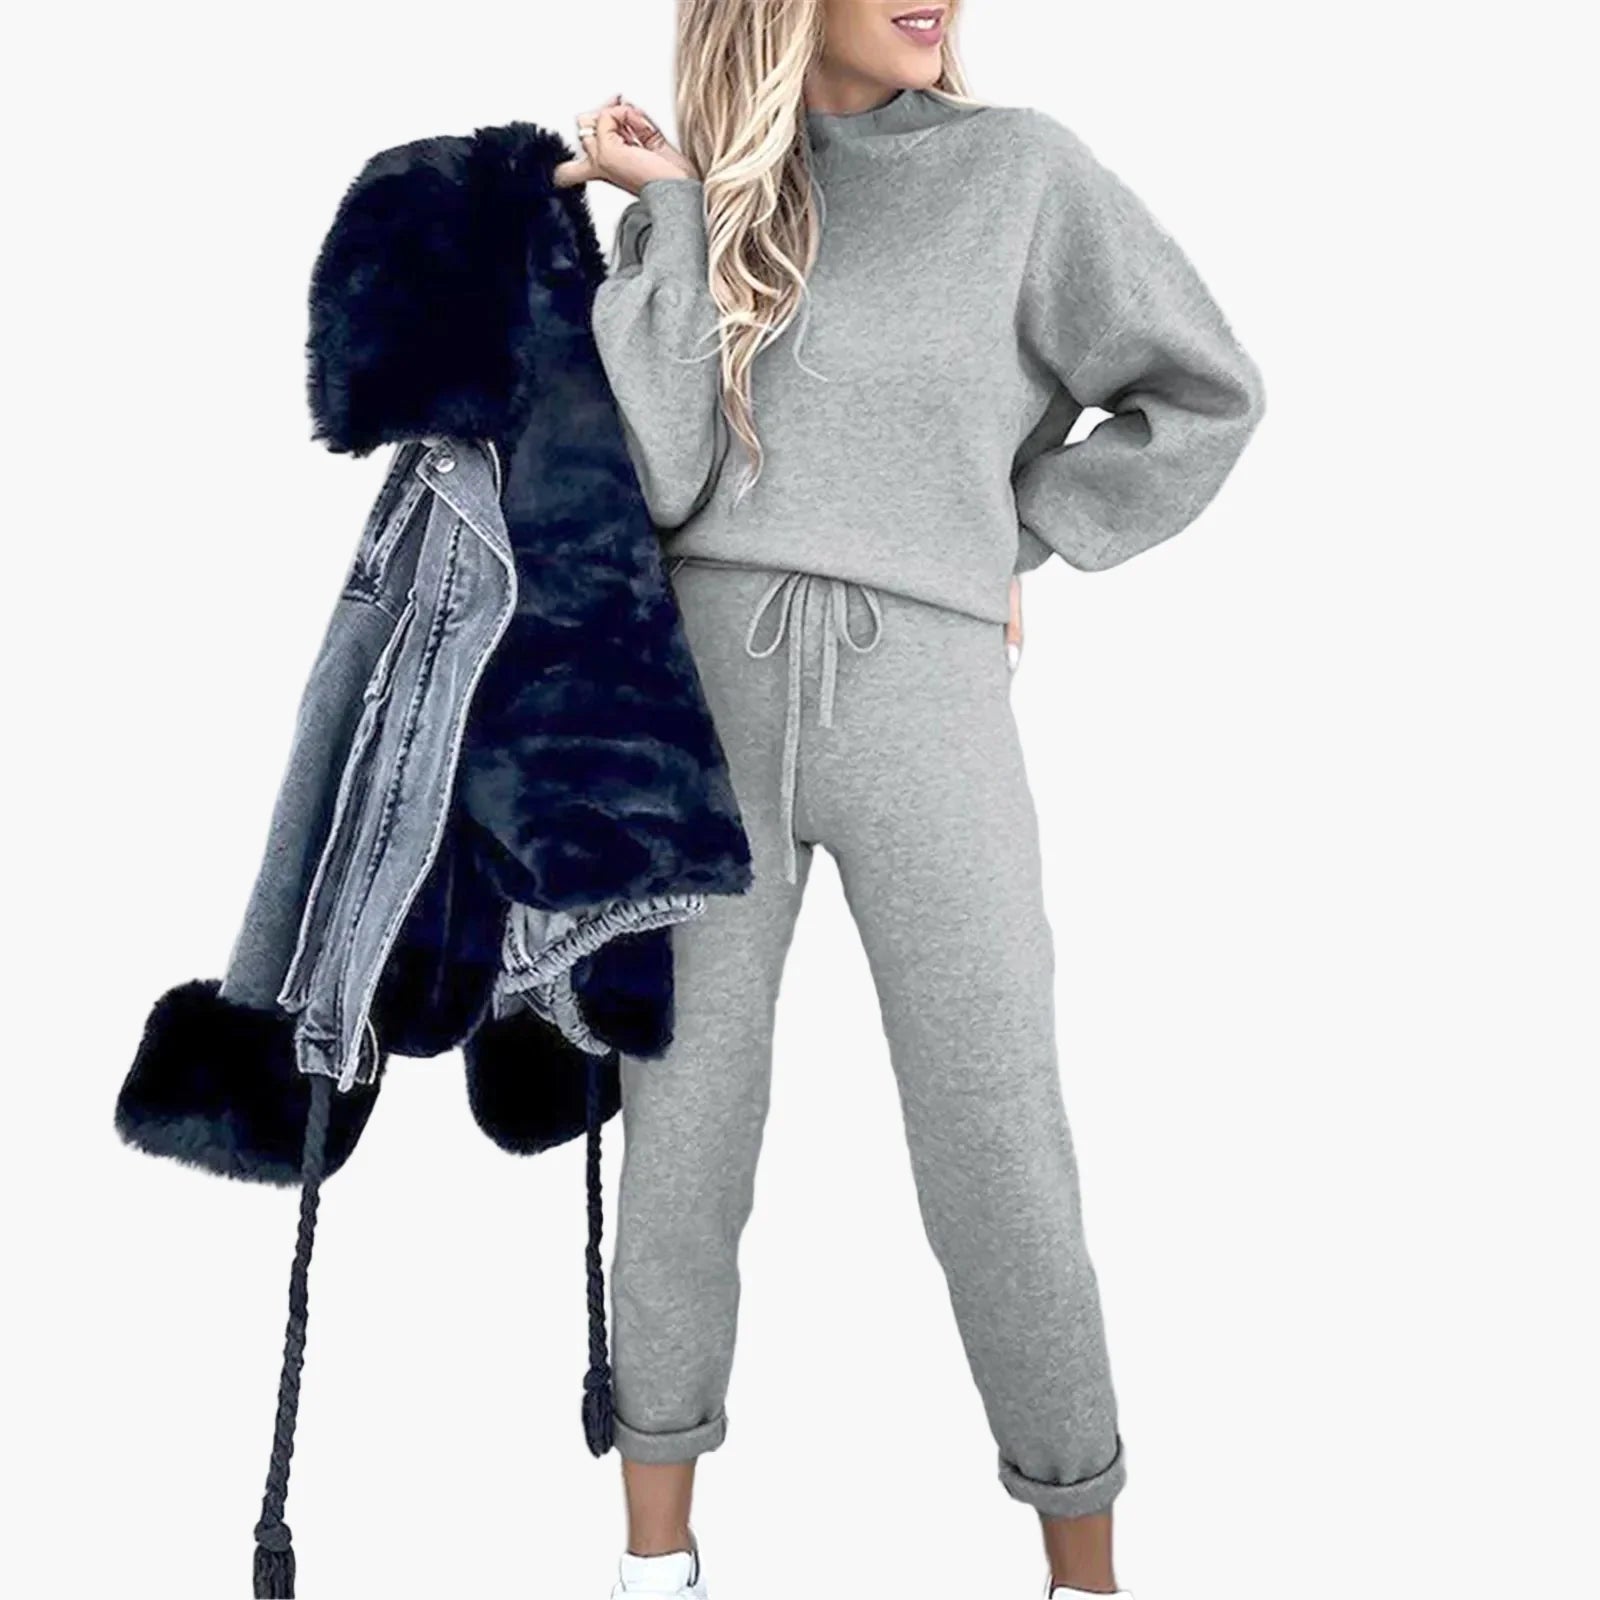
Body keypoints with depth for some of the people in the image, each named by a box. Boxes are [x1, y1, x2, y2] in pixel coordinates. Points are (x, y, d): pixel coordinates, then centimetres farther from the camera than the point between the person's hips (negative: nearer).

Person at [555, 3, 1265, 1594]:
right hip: (706, 692, 2)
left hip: (922, 698, -1)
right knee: (683, 1132, 4)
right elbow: (649, 473, -6)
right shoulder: (696, 204, 9)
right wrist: (675, 210, -5)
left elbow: (1202, 397, 10)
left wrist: (1008, 544, 6)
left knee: (998, 1151, -2)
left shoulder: (1023, 169, 5)